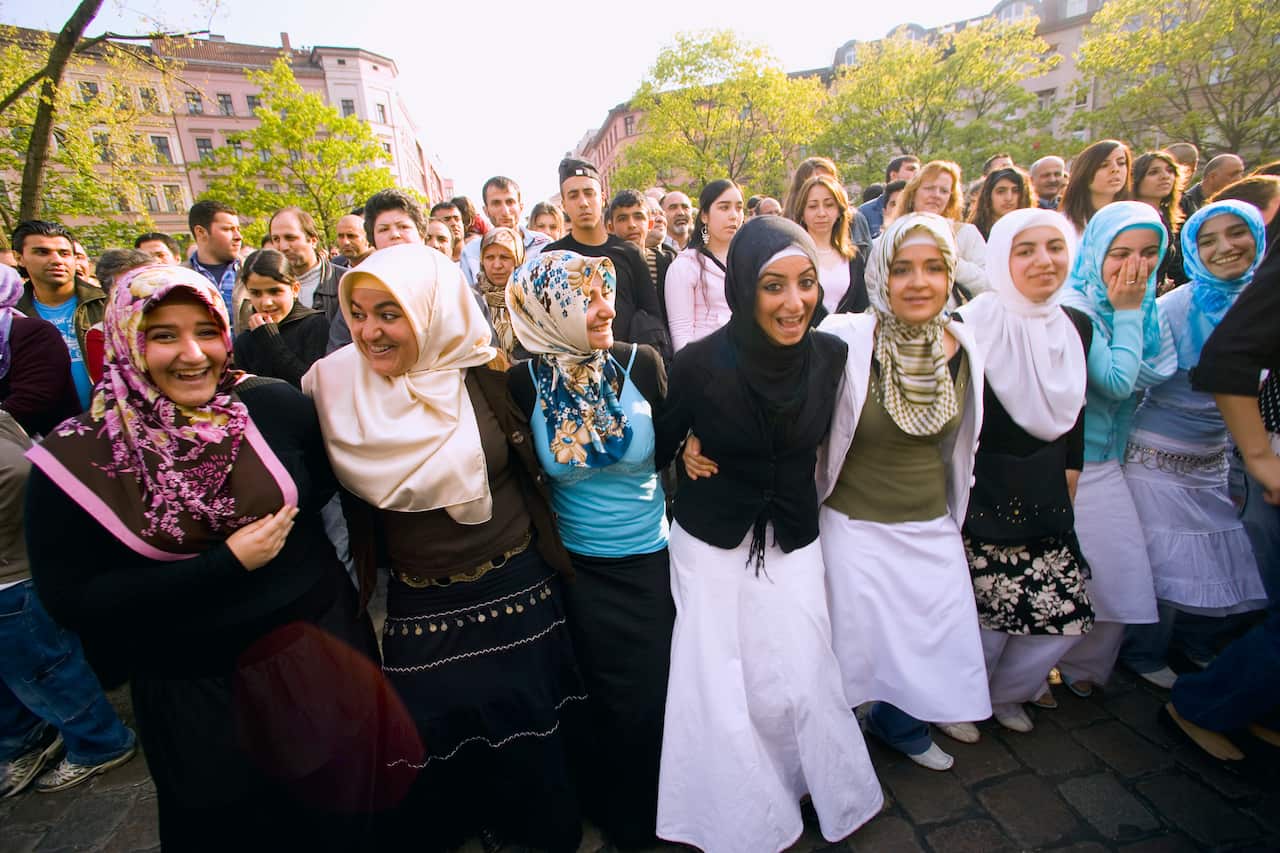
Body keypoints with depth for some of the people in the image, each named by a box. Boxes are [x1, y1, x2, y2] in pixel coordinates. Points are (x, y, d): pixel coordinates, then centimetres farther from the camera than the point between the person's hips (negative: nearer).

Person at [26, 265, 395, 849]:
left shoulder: (274, 405, -12)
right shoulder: (75, 458, -12)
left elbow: (333, 486, 5)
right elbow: (72, 601, -12)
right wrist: (226, 564, -20)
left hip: (320, 649, 1)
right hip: (193, 693, 0)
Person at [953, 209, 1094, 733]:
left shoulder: (1077, 326, 7)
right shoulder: (973, 326, -14)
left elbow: (1074, 414, 16)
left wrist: (1069, 475, 15)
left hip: (1045, 494, 7)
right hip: (983, 494, -6)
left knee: (1066, 612, 9)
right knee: (984, 614, 0)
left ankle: (1006, 693, 37)